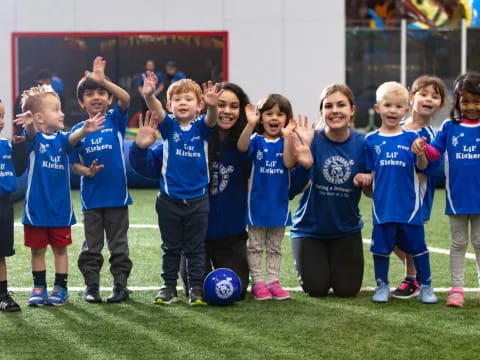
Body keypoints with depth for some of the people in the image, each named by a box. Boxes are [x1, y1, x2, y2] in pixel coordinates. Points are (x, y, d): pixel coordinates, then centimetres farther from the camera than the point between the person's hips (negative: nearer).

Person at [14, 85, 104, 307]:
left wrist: (84, 131, -49)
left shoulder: (61, 138, -2)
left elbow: (72, 139, -24)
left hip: (60, 208, 2)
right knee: (37, 249, 8)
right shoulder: (34, 138, -8)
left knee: (60, 248, 9)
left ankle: (60, 288, 19)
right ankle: (39, 288, 20)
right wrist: (29, 124, -58)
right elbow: (31, 134, -32)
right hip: (36, 207, -2)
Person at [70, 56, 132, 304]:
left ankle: (121, 284, 14)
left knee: (119, 244, 6)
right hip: (91, 197, 1)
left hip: (117, 194, -1)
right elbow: (74, 163, 2)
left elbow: (125, 99, -20)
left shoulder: (115, 120, -2)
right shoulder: (78, 130, 2)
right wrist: (87, 171, -18)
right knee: (91, 246, 8)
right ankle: (91, 286, 16)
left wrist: (103, 80, -31)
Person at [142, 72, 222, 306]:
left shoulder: (201, 127, -1)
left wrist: (212, 105, -48)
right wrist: (149, 96, -44)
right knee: (171, 248, 10)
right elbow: (156, 110, -21)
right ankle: (169, 288, 18)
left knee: (195, 248, 6)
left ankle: (196, 289, 12)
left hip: (198, 199, 0)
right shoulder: (168, 126, -2)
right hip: (169, 198, 0)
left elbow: (211, 119, -24)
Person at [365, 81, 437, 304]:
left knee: (417, 246, 6)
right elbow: (370, 172, 9)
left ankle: (426, 286, 18)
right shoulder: (371, 141, 3)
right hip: (383, 206, 1)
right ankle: (381, 286, 22)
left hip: (409, 204, -1)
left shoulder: (411, 139, 1)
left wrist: (421, 155, -24)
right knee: (381, 247, 8)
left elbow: (422, 168, -5)